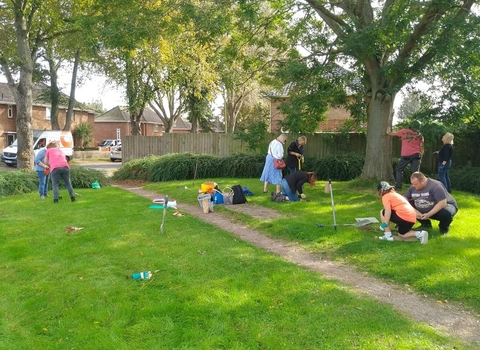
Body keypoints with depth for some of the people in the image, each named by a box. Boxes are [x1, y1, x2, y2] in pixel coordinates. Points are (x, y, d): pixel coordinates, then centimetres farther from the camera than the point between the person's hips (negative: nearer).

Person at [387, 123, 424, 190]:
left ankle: (398, 186, 4)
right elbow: (421, 147, 9)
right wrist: (420, 157, 16)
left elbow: (393, 134, 16)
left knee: (399, 169, 11)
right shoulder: (419, 135, 10)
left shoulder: (404, 131, 4)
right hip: (416, 155, 2)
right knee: (416, 171, 0)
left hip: (405, 155, -2)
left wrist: (389, 132, 36)